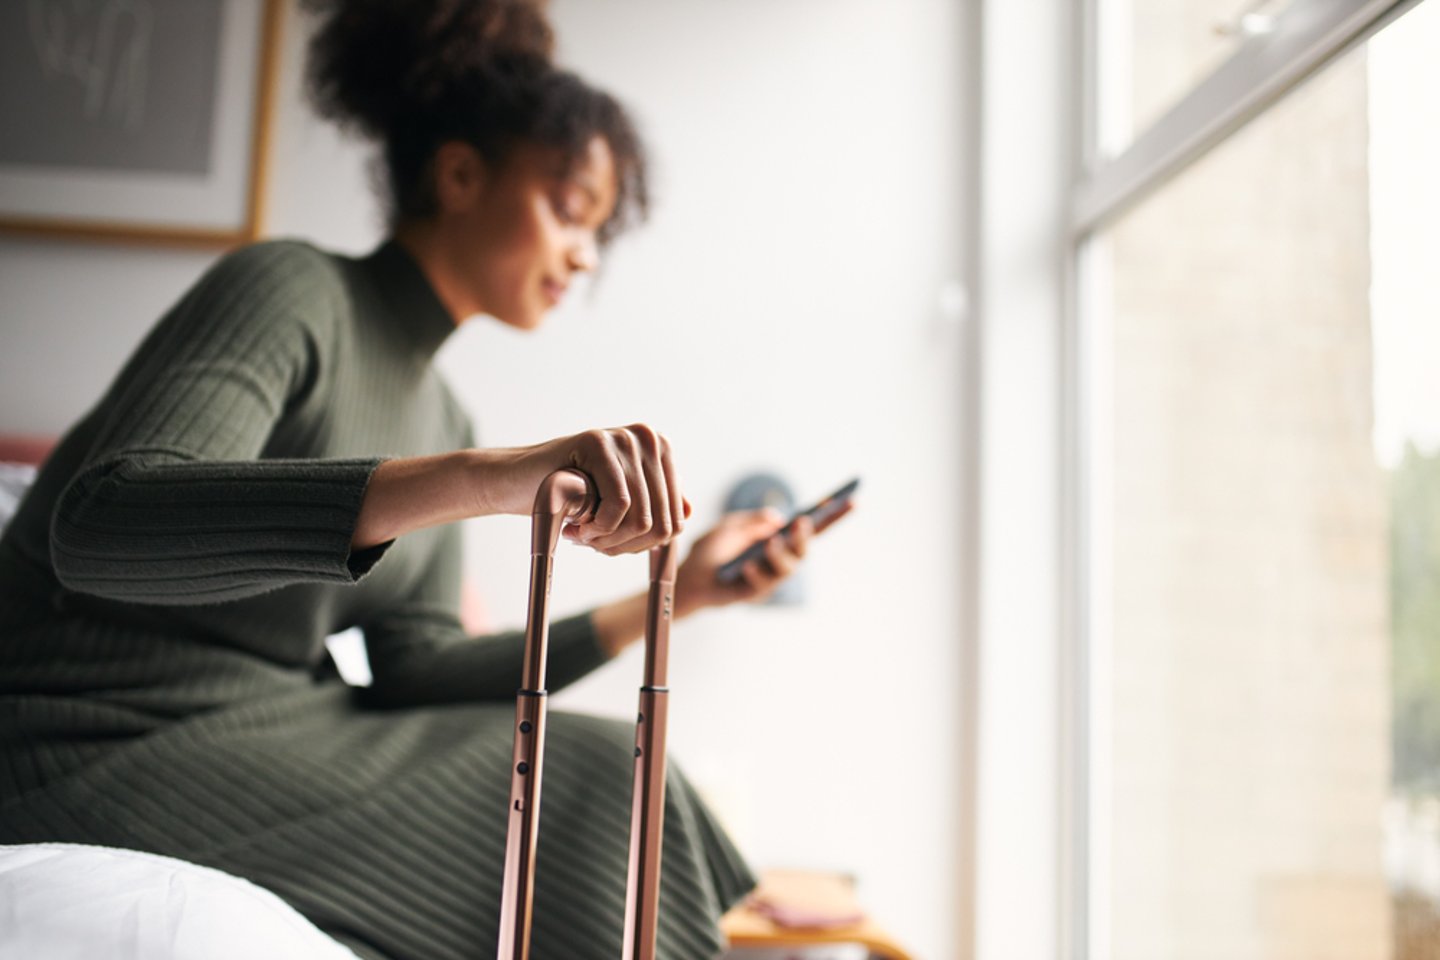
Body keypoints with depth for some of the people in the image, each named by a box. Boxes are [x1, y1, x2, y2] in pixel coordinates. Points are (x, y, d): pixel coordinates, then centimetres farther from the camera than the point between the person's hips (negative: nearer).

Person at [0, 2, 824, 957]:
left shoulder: (440, 411, 11)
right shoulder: (290, 289, -14)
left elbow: (415, 672, 2)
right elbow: (101, 527, -33)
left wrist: (675, 594, -2)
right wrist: (480, 479, -44)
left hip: (274, 734, 8)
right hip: (106, 758, -7)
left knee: (608, 771, -7)